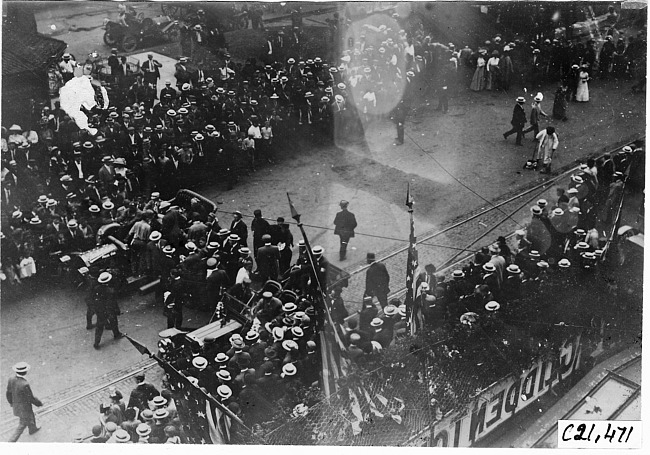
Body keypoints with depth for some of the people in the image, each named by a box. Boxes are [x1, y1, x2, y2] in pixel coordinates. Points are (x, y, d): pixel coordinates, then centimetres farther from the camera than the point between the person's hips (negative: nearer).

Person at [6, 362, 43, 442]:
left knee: (31, 417, 34)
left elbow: (9, 393, 0)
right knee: (21, 427, 13)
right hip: (24, 409, -8)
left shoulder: (11, 380, -18)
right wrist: (39, 403, -5)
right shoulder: (25, 385, -40)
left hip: (16, 406, 8)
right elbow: (31, 398, -25)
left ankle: (33, 429, 60)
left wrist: (11, 402, 21)